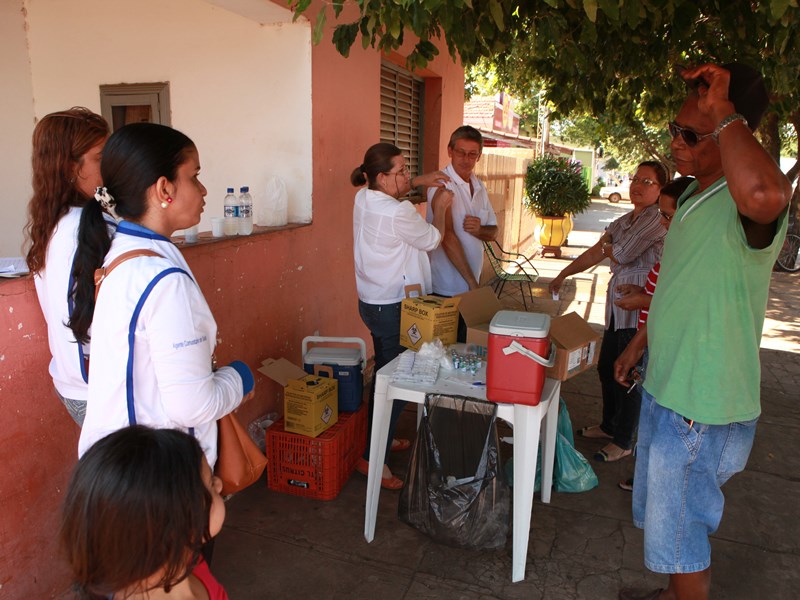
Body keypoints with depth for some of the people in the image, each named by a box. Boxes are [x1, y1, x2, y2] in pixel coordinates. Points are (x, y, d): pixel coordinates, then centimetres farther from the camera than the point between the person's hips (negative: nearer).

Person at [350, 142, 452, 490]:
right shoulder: (399, 213, -24)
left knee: (385, 374, 22)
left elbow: (389, 194, 28)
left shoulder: (364, 198, 2)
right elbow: (432, 240, -6)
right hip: (395, 308, -10)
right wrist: (440, 208, 10)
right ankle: (373, 457, 7)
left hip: (372, 302, 10)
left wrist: (419, 182, 19)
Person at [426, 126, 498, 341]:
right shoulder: (442, 184, -13)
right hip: (446, 290, -7)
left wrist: (479, 230, -12)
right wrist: (472, 281, -21)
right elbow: (447, 236, -20)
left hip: (471, 285, 7)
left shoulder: (479, 186, 11)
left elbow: (493, 232, 13)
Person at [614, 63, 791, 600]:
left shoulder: (747, 208, -24)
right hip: (665, 389, 10)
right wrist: (642, 342, 24)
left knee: (678, 531, 8)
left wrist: (723, 111, -36)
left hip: (703, 405, -10)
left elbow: (764, 195, -51)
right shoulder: (693, 198, 8)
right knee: (661, 515, 26)